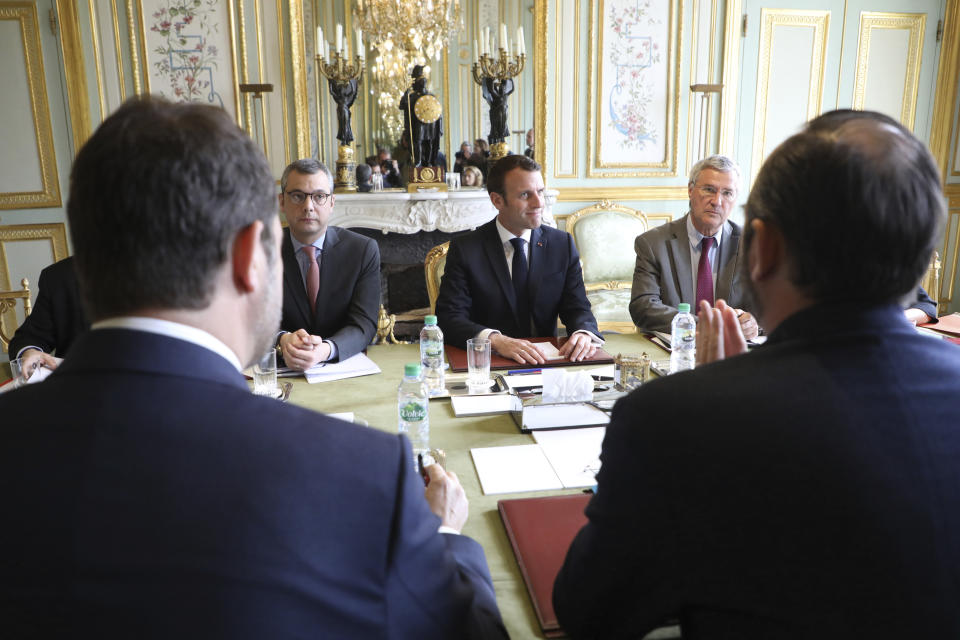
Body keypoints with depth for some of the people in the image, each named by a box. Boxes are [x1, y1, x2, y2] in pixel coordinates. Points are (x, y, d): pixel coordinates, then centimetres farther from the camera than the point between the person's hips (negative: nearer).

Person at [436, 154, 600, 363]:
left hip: (546, 360, 3)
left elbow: (578, 309, 4)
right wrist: (495, 340, -30)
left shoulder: (562, 245, 7)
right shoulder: (464, 249, -4)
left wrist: (584, 334, -21)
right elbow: (449, 318, -11)